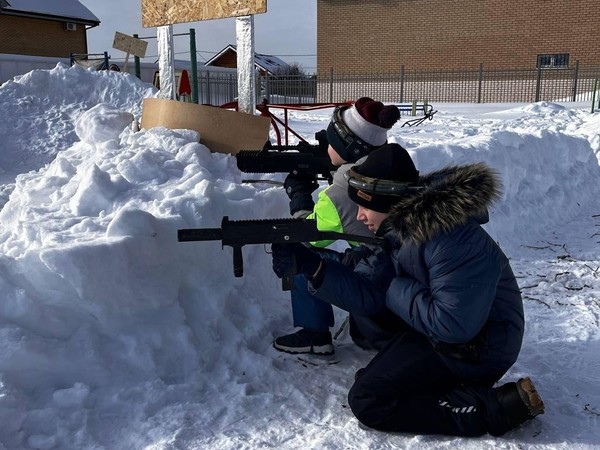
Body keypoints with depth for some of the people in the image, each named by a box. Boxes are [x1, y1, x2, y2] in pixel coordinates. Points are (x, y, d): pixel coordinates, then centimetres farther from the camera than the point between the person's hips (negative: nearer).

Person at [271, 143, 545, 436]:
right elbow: (366, 293, -5)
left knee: (367, 401, -13)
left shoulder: (453, 241, -30)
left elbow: (451, 325, -32)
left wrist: (396, 292, -18)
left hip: (478, 347, -9)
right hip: (443, 324, 9)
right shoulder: (398, 227, -2)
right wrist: (312, 265, -17)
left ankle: (496, 406, -11)